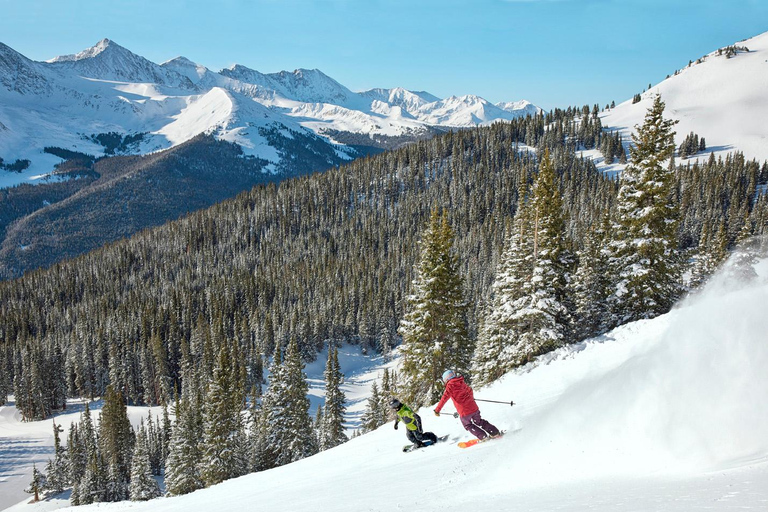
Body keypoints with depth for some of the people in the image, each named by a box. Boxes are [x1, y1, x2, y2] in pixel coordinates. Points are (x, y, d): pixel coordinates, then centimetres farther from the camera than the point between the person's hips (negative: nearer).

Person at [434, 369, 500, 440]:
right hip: (473, 407, 6)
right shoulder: (462, 382, 10)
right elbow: (470, 391, 26)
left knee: (468, 425, 19)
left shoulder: (450, 386, -8)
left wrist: (437, 410, -16)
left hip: (464, 411, -6)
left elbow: (444, 398, -17)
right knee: (479, 422, 25)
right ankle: (495, 432, 26)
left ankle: (483, 436, 14)